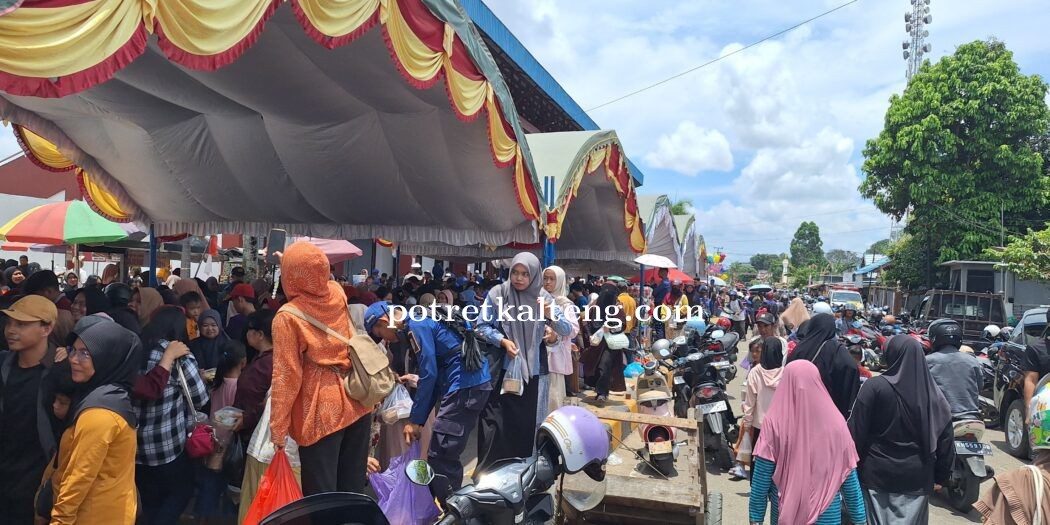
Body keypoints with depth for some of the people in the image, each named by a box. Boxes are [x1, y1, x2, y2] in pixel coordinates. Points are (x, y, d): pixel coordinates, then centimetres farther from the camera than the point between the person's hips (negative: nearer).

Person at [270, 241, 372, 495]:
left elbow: (286, 377, -14)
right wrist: (287, 260, 38)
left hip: (322, 410, -6)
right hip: (356, 400, 6)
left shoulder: (287, 317, -14)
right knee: (353, 484, 18)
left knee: (321, 493, 6)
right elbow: (321, 283, 26)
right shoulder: (338, 294, 0)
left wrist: (277, 428, -6)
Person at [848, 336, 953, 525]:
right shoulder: (934, 394, -3)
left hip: (877, 474, -3)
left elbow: (857, 432, -11)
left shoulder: (874, 387, -13)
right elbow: (946, 441, 2)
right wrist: (941, 476, 12)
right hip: (917, 477, 3)